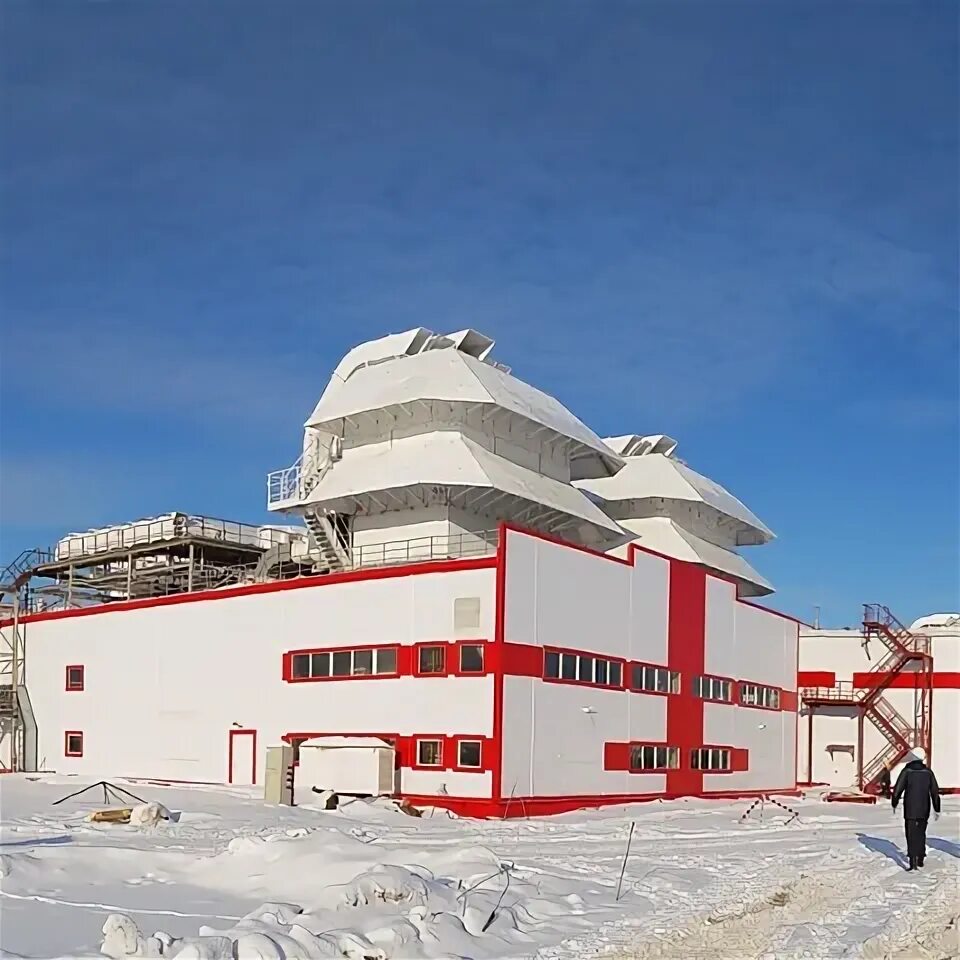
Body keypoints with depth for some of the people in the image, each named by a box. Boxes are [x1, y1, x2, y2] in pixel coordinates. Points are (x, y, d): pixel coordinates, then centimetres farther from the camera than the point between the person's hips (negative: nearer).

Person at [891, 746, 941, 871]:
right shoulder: (928, 772, 0)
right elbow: (935, 792, 2)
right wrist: (937, 809, 10)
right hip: (924, 810, 3)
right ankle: (920, 859, 26)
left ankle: (913, 862, -11)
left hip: (910, 810, -3)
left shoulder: (907, 771, -8)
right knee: (921, 834, 19)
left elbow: (898, 789, -8)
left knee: (911, 836, -2)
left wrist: (894, 804, 7)